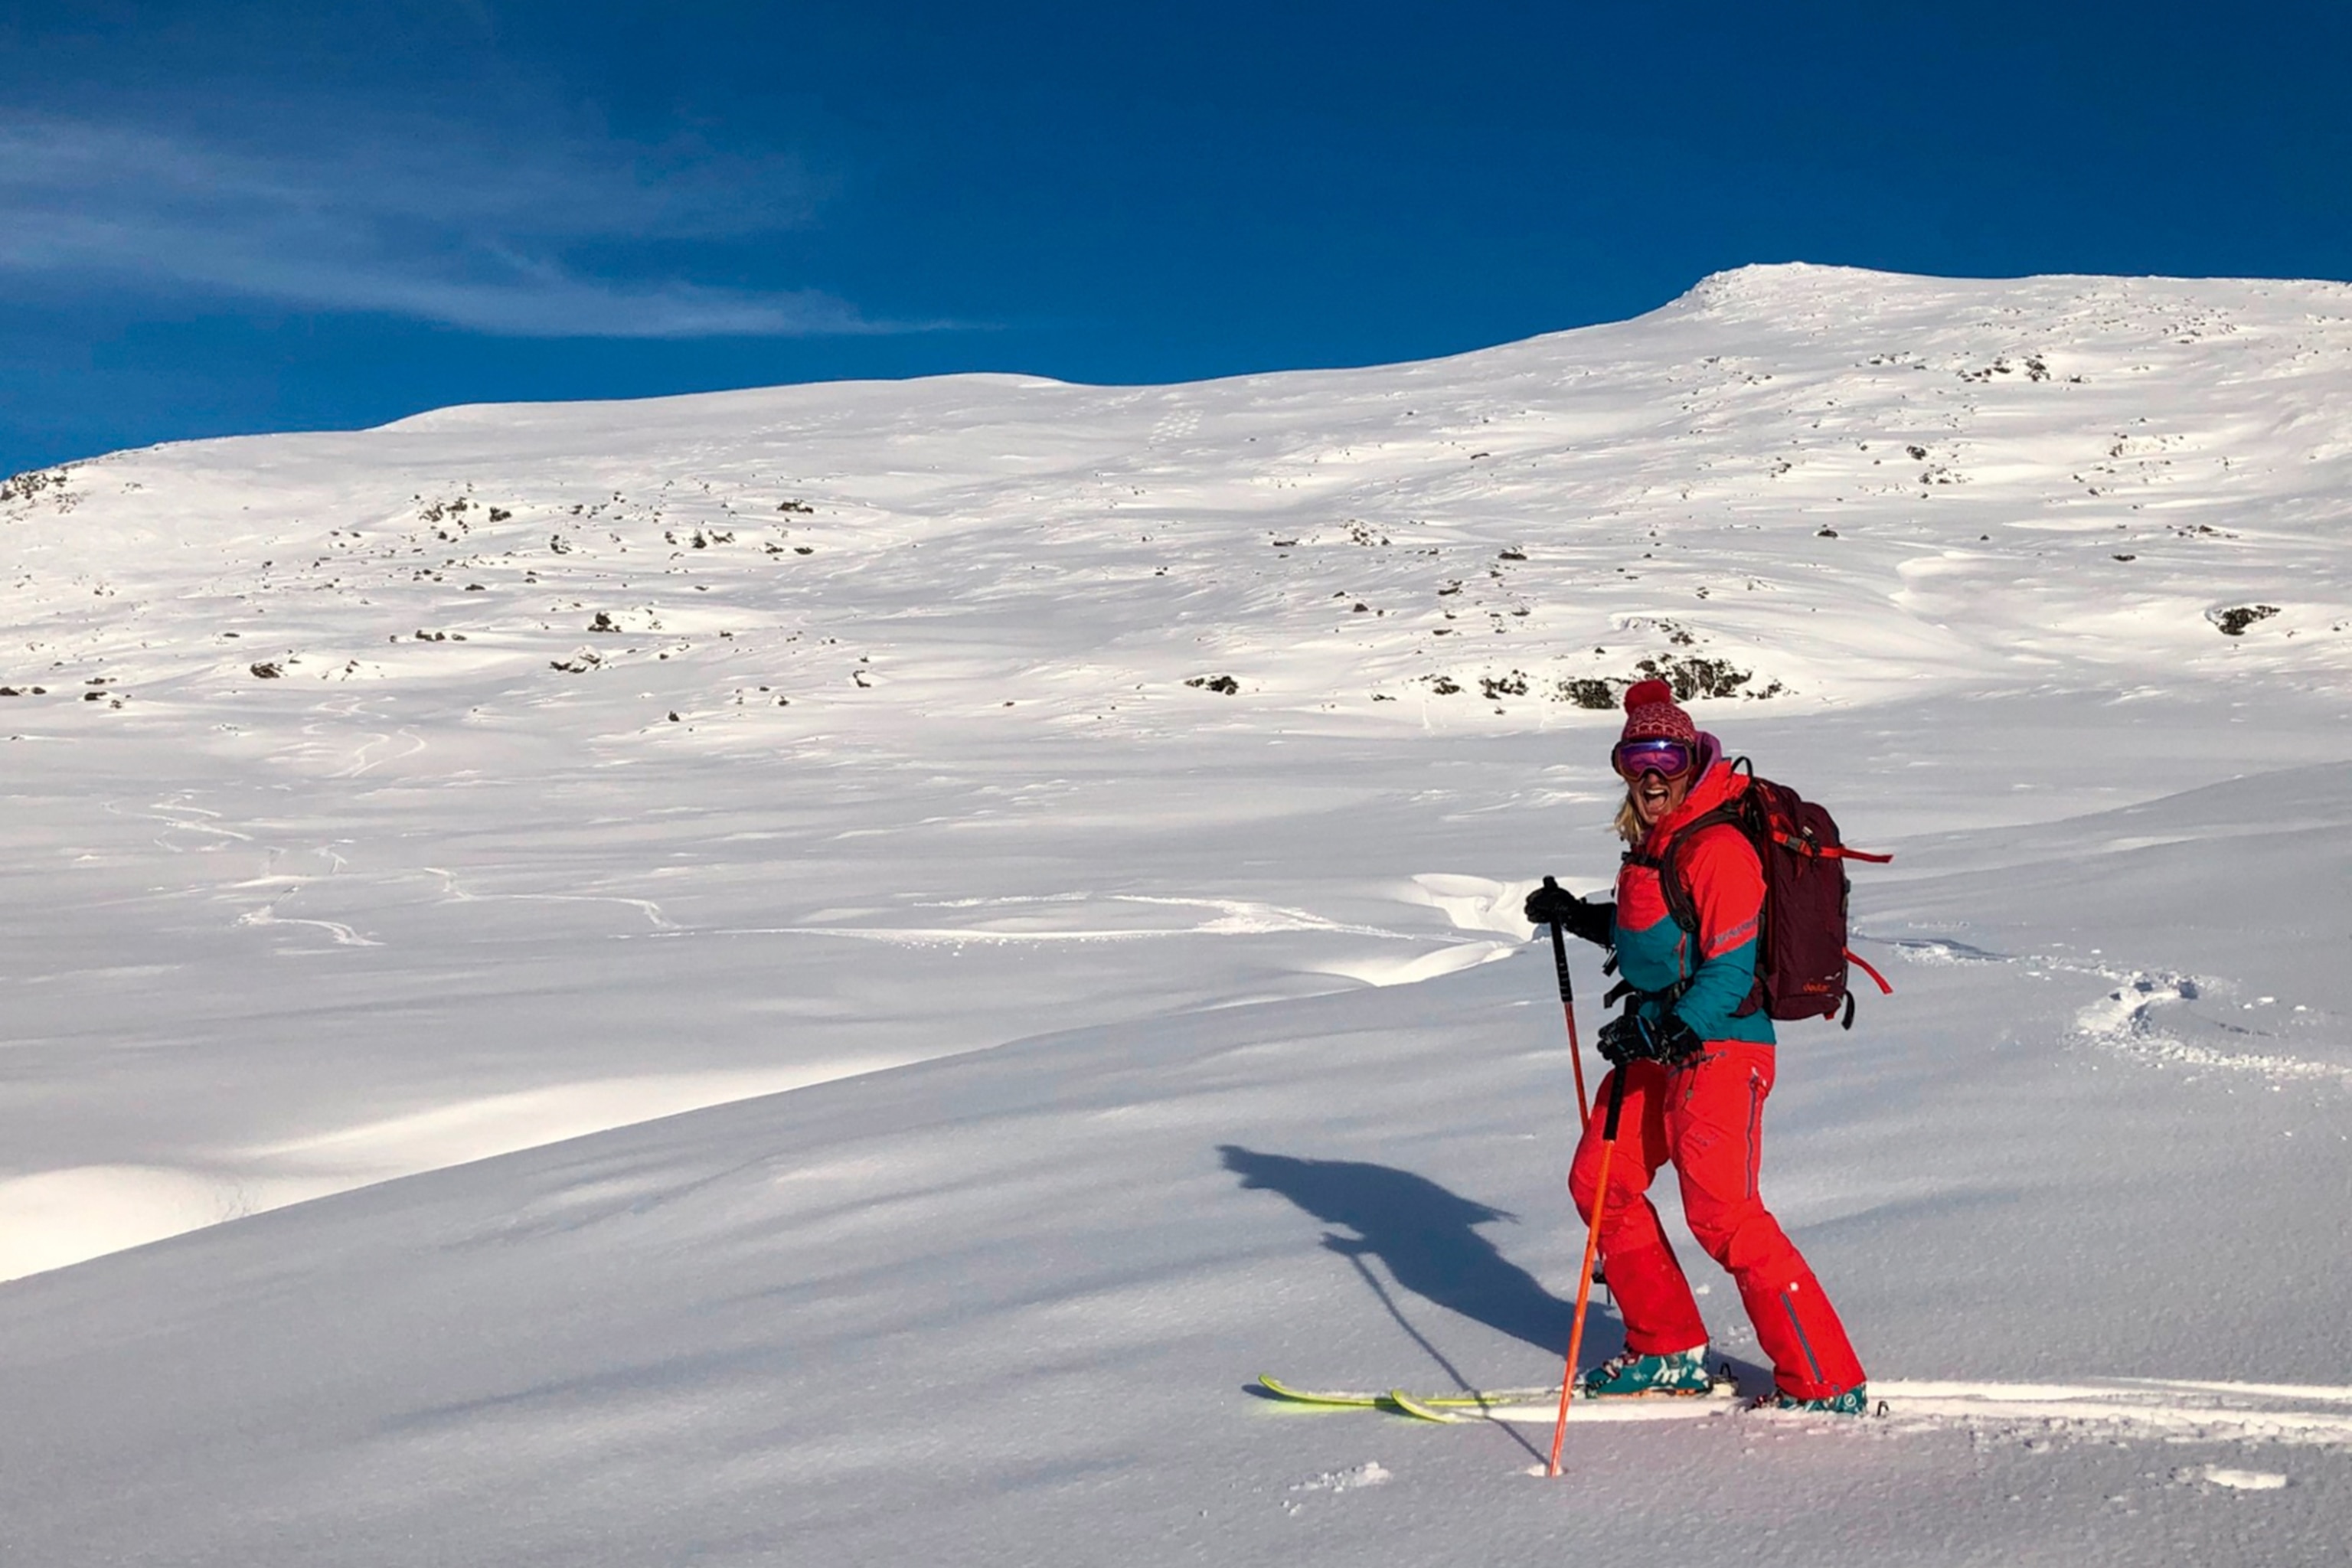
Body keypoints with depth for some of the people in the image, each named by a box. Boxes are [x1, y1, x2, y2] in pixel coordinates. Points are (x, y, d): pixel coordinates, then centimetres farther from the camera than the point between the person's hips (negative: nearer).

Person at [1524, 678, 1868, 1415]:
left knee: (1722, 1213, -12)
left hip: (1718, 1045, -10)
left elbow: (1732, 966, -22)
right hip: (1658, 1043, 10)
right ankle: (1669, 1352, 23)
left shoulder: (1719, 848, -18)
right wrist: (1576, 916, 19)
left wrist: (1672, 1033, -29)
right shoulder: (1654, 840, 11)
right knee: (1600, 1182, 12)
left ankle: (1826, 1383, -4)